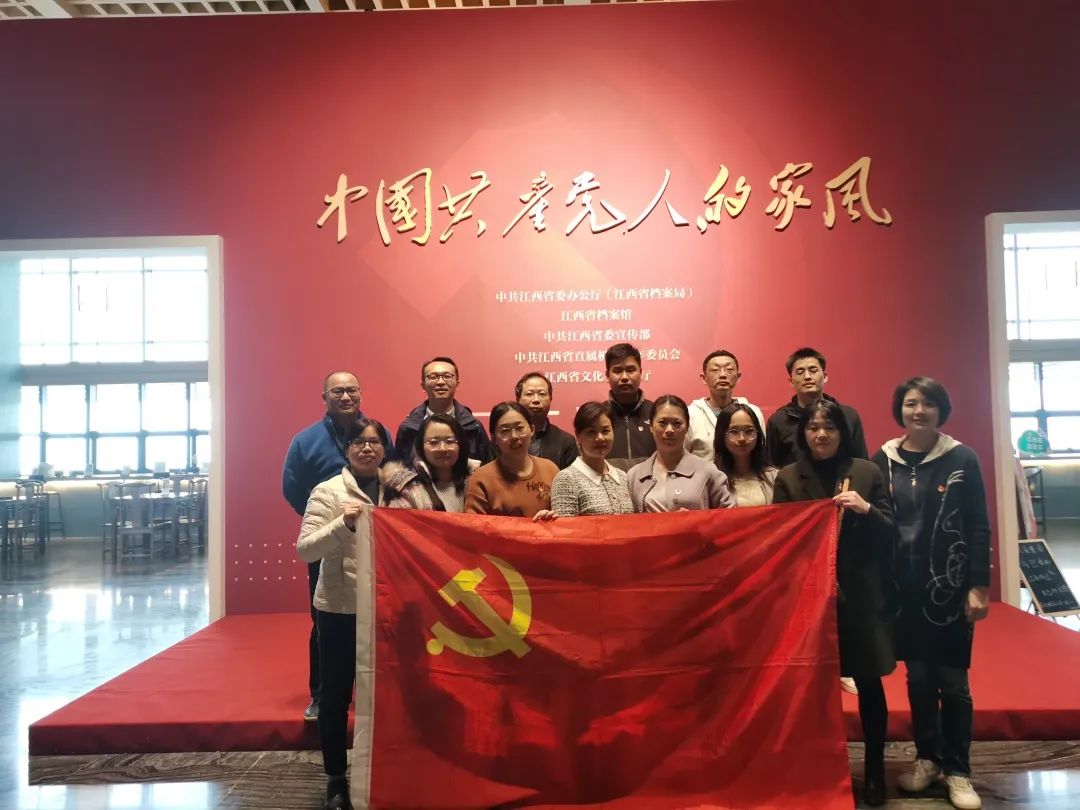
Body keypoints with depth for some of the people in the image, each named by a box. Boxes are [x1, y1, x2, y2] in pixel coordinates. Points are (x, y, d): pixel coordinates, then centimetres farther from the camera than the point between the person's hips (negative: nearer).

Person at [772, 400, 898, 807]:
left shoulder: (867, 473, 3)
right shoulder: (787, 478, 2)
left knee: (869, 683, 8)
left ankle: (875, 770, 24)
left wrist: (865, 509, -15)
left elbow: (890, 534, 3)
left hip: (863, 594, 1)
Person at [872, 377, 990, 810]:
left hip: (950, 585, -2)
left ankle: (957, 770, 18)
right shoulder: (882, 461, 2)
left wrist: (978, 585, -8)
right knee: (918, 677, 11)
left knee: (952, 680, 4)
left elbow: (978, 527, -3)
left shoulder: (962, 459, -3)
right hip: (903, 588, 2)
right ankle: (927, 758, 27)